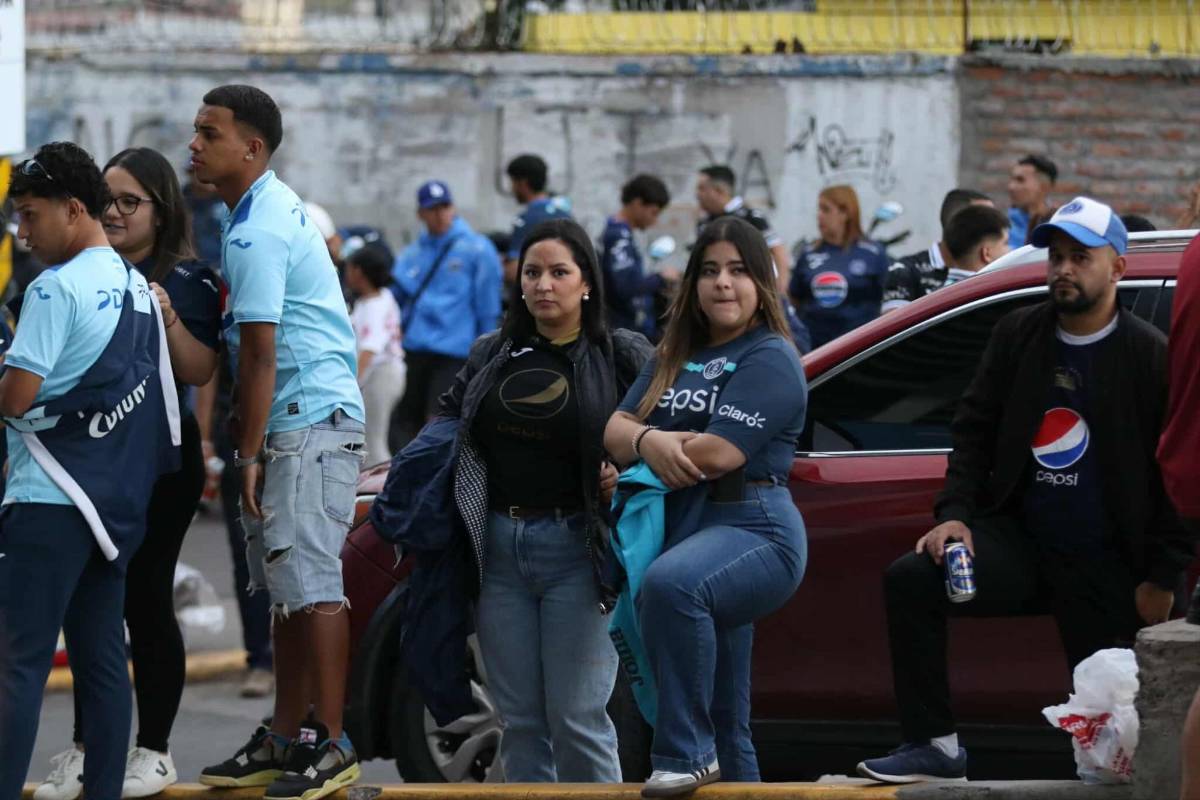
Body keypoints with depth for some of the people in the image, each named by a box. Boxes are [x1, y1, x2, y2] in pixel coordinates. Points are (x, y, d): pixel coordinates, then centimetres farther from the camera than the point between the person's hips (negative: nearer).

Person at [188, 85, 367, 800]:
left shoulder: (256, 232, -16)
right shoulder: (278, 205, 16)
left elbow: (259, 350, -18)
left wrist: (250, 452, -14)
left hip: (310, 424, -11)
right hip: (296, 424, 11)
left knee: (311, 586, -11)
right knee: (287, 587, 12)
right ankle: (287, 738, 17)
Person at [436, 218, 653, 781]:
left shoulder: (622, 356, 0)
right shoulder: (490, 356, 13)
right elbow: (446, 425, 23)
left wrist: (625, 474, -15)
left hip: (576, 548, -4)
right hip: (499, 547, 5)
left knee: (576, 718, -7)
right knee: (520, 718, 7)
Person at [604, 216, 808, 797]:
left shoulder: (770, 359, -5)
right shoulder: (675, 356, 19)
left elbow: (716, 454, -16)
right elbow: (616, 431, 11)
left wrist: (642, 455, 1)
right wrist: (649, 439, -13)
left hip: (752, 531, -8)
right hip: (684, 530, 8)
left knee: (670, 584, -39)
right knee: (724, 724, 10)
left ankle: (687, 751, -33)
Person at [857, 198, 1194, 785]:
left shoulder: (1151, 356, -5)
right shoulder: (1018, 334, 8)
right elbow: (973, 429, 13)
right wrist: (954, 512, -3)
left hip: (1105, 565, -3)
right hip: (1021, 539, 3)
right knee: (911, 579, -19)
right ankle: (934, 746, -16)